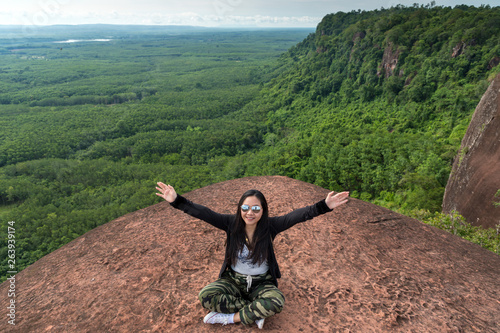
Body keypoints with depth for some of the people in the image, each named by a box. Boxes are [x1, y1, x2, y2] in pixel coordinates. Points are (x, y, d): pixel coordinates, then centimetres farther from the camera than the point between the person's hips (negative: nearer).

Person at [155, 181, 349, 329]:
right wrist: (176, 200, -30)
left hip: (261, 283, -1)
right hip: (233, 280, 2)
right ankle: (256, 313, -14)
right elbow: (204, 213, -21)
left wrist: (325, 206, -39)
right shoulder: (232, 223, -14)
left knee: (277, 302, -32)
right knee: (205, 296, -23)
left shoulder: (270, 226, -16)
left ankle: (230, 317, -12)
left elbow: (299, 215, -27)